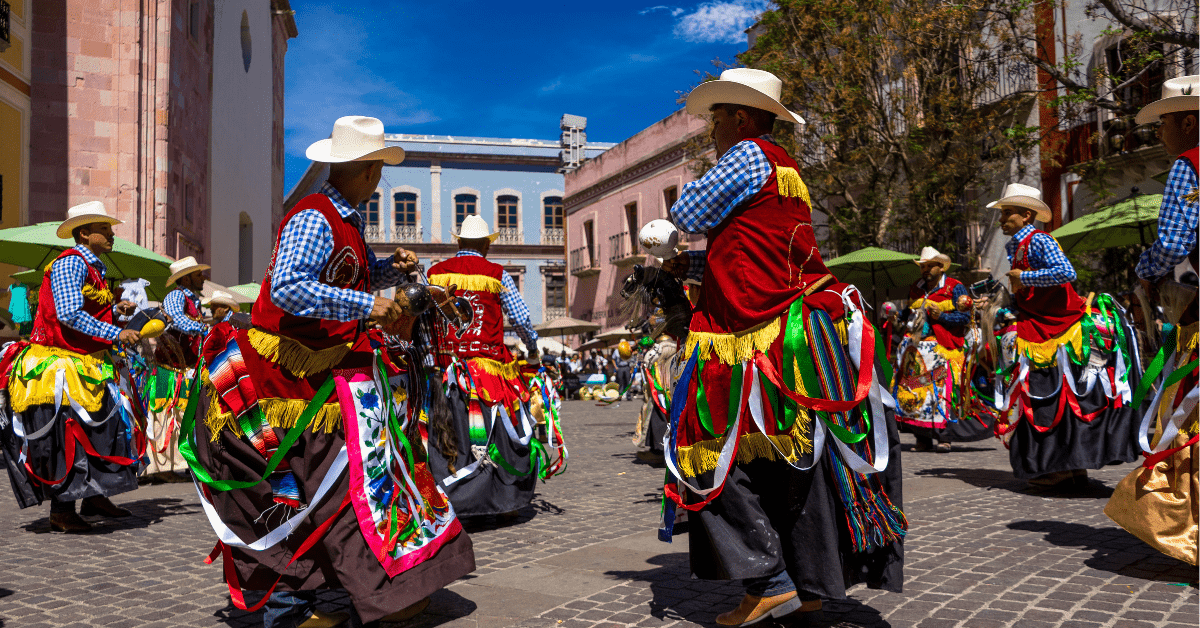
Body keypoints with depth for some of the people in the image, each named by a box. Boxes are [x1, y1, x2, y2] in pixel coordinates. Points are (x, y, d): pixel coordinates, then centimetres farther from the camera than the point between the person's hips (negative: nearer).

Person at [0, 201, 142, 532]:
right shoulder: (70, 263, -14)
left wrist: (116, 309, 5)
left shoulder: (94, 268, 16)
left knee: (101, 424, 11)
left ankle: (94, 496, 21)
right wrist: (116, 334, -25)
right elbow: (69, 314, -25)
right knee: (67, 433, -7)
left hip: (87, 364, 10)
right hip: (61, 365, -10)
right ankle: (61, 511, -1)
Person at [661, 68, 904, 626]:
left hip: (755, 340, -10)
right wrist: (691, 266, 17)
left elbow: (686, 216, -4)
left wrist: (692, 192, 16)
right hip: (800, 330, 10)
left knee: (714, 452, -2)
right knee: (798, 460, 12)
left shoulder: (749, 156, -7)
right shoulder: (785, 172, 22)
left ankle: (769, 582, -2)